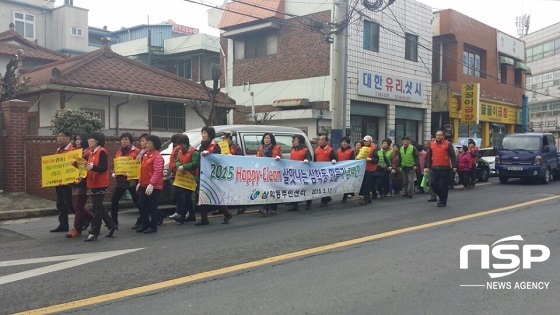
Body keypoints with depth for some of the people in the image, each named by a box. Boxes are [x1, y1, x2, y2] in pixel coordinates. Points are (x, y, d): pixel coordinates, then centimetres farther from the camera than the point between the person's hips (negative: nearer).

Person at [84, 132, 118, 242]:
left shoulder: (101, 152, -11)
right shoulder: (91, 152, 15)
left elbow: (104, 168, -19)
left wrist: (92, 167, -33)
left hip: (100, 185, -9)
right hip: (92, 184, 9)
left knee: (96, 209, -6)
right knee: (99, 208, 14)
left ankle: (94, 233, -1)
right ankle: (112, 226, 25)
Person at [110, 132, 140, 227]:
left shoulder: (136, 151, -7)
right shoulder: (119, 151, 13)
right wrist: (114, 173, 3)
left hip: (131, 180, -6)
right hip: (120, 180, 6)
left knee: (137, 201, 1)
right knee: (114, 200, 7)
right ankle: (114, 221, 19)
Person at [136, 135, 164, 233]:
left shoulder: (157, 157, -13)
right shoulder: (146, 155, 15)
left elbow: (157, 172, -21)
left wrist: (151, 184, -27)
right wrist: (140, 182, 18)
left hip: (153, 187, -9)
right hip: (144, 186, 9)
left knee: (152, 206, -2)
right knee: (142, 205, 11)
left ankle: (153, 226, 8)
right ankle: (145, 224, 21)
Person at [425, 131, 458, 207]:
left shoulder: (448, 144, 0)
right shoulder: (432, 145, 12)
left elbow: (453, 156, -1)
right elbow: (428, 157, 15)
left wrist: (454, 166, -8)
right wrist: (427, 167, 9)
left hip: (444, 169, -4)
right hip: (434, 168, 4)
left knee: (443, 186, -1)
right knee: (432, 184, 1)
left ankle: (443, 201, 10)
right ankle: (441, 196, 24)